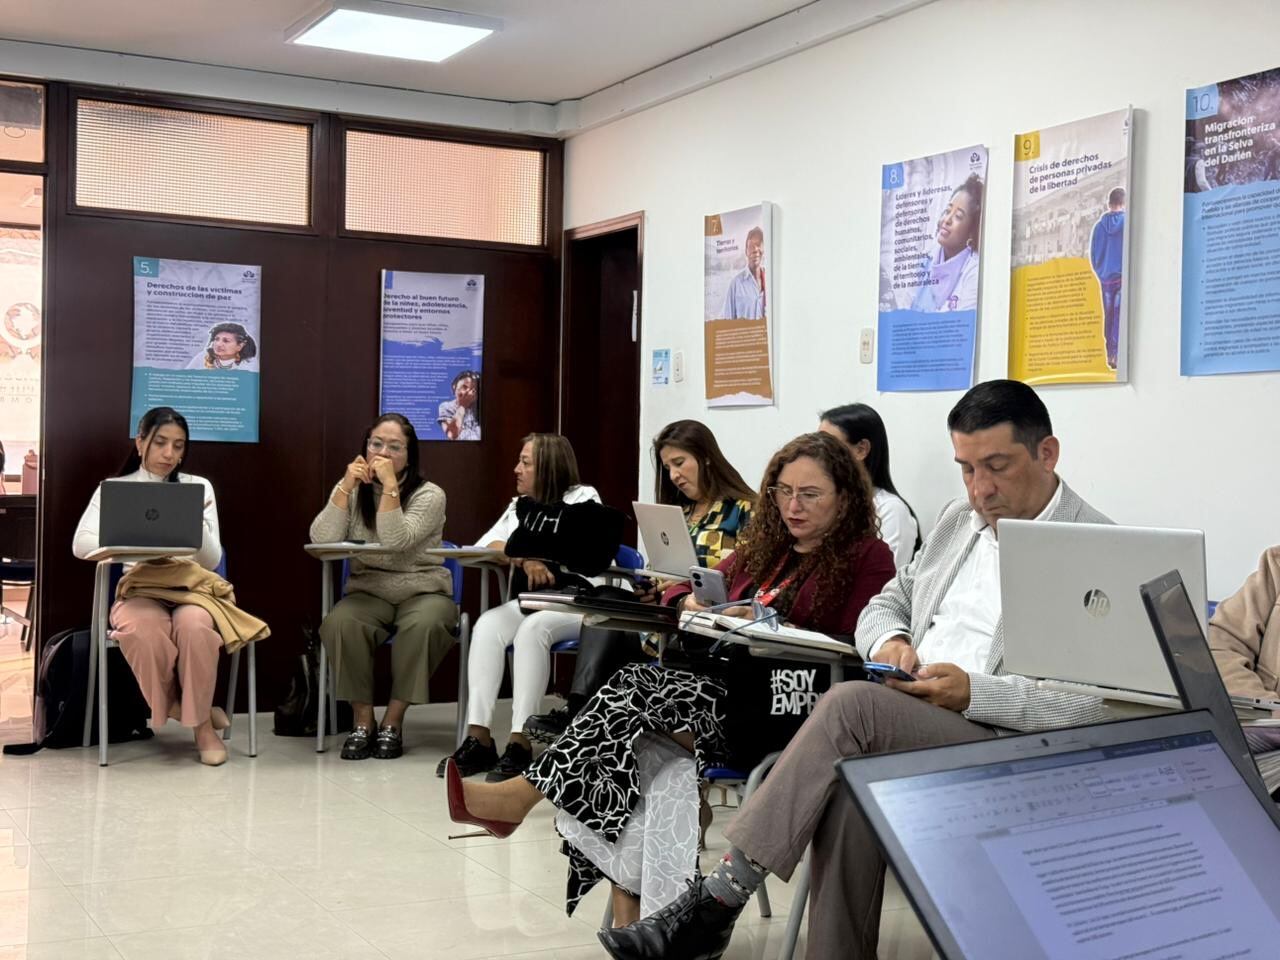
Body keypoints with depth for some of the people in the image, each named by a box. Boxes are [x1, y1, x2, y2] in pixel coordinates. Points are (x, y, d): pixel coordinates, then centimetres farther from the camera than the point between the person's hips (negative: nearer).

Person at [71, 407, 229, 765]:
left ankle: (201, 720, -15)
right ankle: (178, 707, -9)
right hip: (138, 591, -1)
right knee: (143, 632, -37)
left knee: (194, 626, -36)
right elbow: (81, 543, -7)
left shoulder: (199, 487, 9)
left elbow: (212, 561, 4)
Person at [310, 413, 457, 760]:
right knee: (339, 623, -31)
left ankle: (393, 721, -20)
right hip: (368, 592, 2)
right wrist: (346, 486, -17)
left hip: (422, 592, -2)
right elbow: (321, 541, -11)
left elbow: (395, 542, -20)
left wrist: (390, 485, -24)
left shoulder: (429, 495, -4)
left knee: (423, 625, -36)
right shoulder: (353, 491, 6)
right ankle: (363, 720, -17)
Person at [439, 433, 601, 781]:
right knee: (487, 625, -25)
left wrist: (518, 552, -7)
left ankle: (521, 743, -36)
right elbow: (485, 546, 6)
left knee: (532, 629, -35)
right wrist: (526, 559, -16)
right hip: (531, 602, 6)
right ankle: (478, 738, -31)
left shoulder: (582, 498, 2)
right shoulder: (518, 505, 19)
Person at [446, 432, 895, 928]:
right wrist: (696, 603, -2)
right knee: (644, 746, -27)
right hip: (727, 688, 6)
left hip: (786, 710, -6)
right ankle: (631, 911, -31)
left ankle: (523, 794, -21)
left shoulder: (868, 557, 5)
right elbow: (680, 594, 22)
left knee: (644, 685, -27)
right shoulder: (763, 548, 24)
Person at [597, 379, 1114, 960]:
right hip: (903, 728, 5)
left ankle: (717, 900, -24)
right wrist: (890, 642, 0)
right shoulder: (959, 521, 19)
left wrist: (976, 692, -21)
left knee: (853, 704, -29)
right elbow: (884, 606, 25)